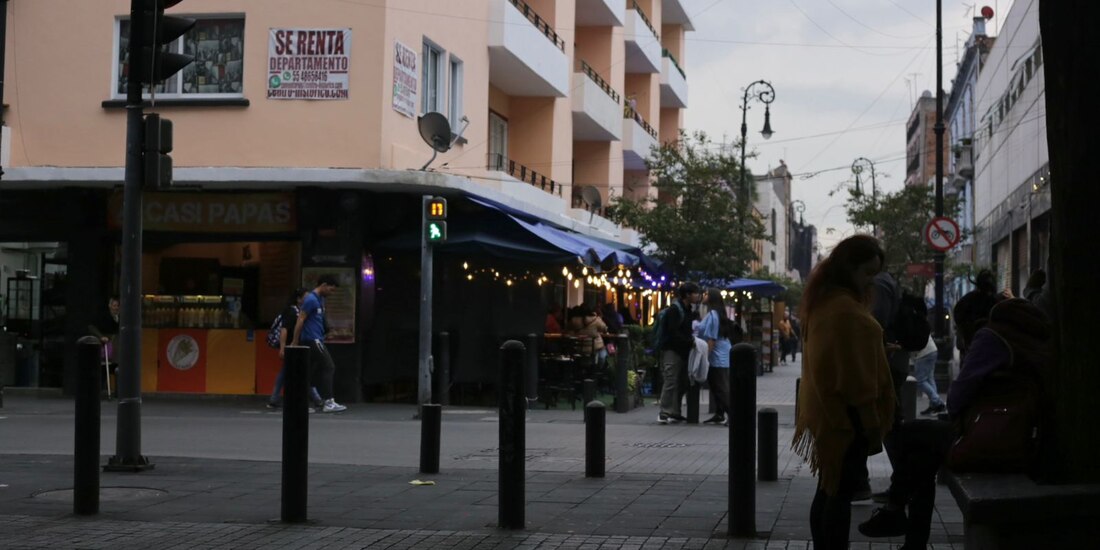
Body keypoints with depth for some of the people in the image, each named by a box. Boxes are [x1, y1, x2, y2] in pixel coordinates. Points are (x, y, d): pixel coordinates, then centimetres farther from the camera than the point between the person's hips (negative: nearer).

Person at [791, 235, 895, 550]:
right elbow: (854, 371, -20)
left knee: (829, 489, 13)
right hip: (848, 414, -10)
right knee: (841, 492, -7)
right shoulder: (845, 308, -19)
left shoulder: (823, 299, 13)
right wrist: (870, 420, -16)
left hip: (828, 410, 10)